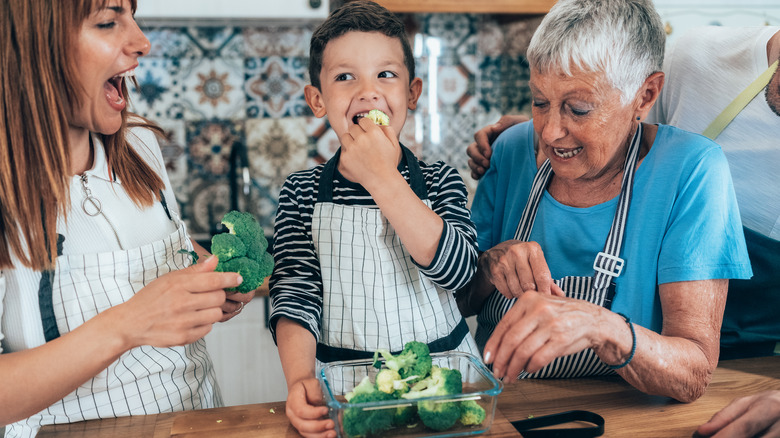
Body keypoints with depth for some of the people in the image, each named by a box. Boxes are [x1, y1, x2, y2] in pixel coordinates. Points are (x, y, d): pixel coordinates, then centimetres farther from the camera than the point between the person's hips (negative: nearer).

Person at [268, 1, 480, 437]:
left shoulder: (440, 181, 1)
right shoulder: (303, 192, 1)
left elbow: (457, 269, -14)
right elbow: (294, 297, -2)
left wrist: (383, 180, -18)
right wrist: (300, 379, -19)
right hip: (341, 386, 1)